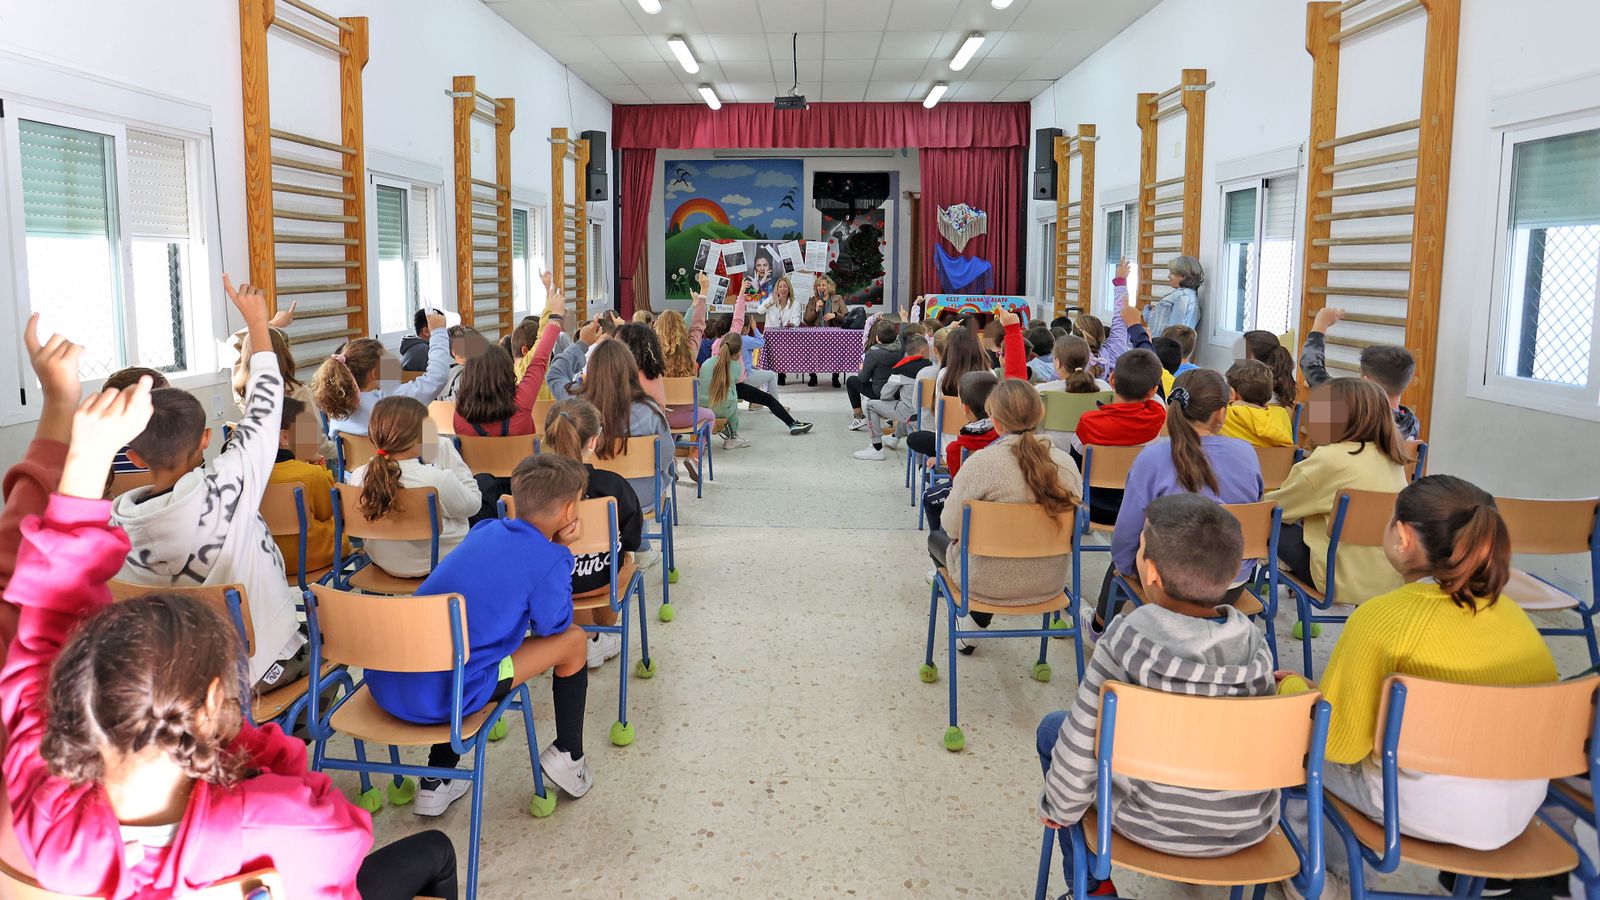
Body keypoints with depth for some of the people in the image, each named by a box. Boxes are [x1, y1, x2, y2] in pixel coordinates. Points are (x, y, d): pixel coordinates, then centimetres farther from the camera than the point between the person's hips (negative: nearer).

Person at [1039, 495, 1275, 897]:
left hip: (1150, 825, -3)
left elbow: (1079, 749, -18)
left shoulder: (1122, 647, -24)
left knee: (1053, 728, 19)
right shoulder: (1255, 645, -14)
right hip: (1251, 829, 3)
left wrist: (1060, 808, 2)